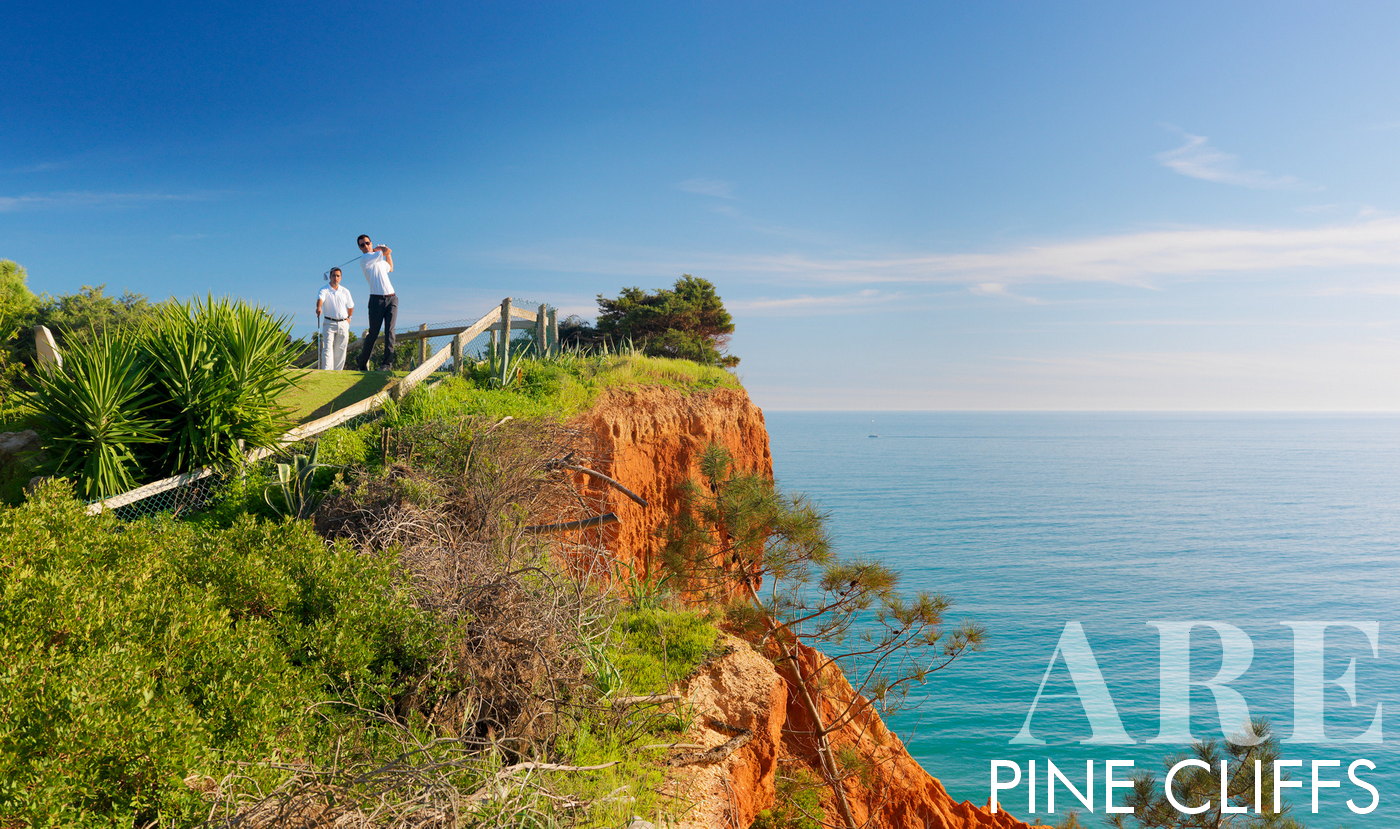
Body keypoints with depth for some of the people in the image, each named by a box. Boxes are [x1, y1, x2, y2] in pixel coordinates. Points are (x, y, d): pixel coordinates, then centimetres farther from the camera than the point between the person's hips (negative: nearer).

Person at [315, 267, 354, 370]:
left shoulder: (345, 291, 10)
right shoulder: (324, 290, -3)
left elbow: (350, 307, 21)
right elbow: (320, 299, -25)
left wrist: (348, 318, 12)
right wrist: (319, 307, -45)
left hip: (343, 324, 4)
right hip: (329, 323, -3)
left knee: (340, 350, 4)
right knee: (327, 347, -14)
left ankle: (337, 371, 9)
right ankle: (327, 370, -22)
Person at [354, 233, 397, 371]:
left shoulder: (380, 260, 22)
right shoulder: (364, 259, -3)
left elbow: (390, 268, 45)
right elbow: (388, 251, -4)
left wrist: (383, 251, 35)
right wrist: (380, 249, 17)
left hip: (391, 299, 5)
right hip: (377, 299, -5)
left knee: (389, 331, -9)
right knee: (373, 333, -3)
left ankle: (387, 362, -15)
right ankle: (363, 363, 13)